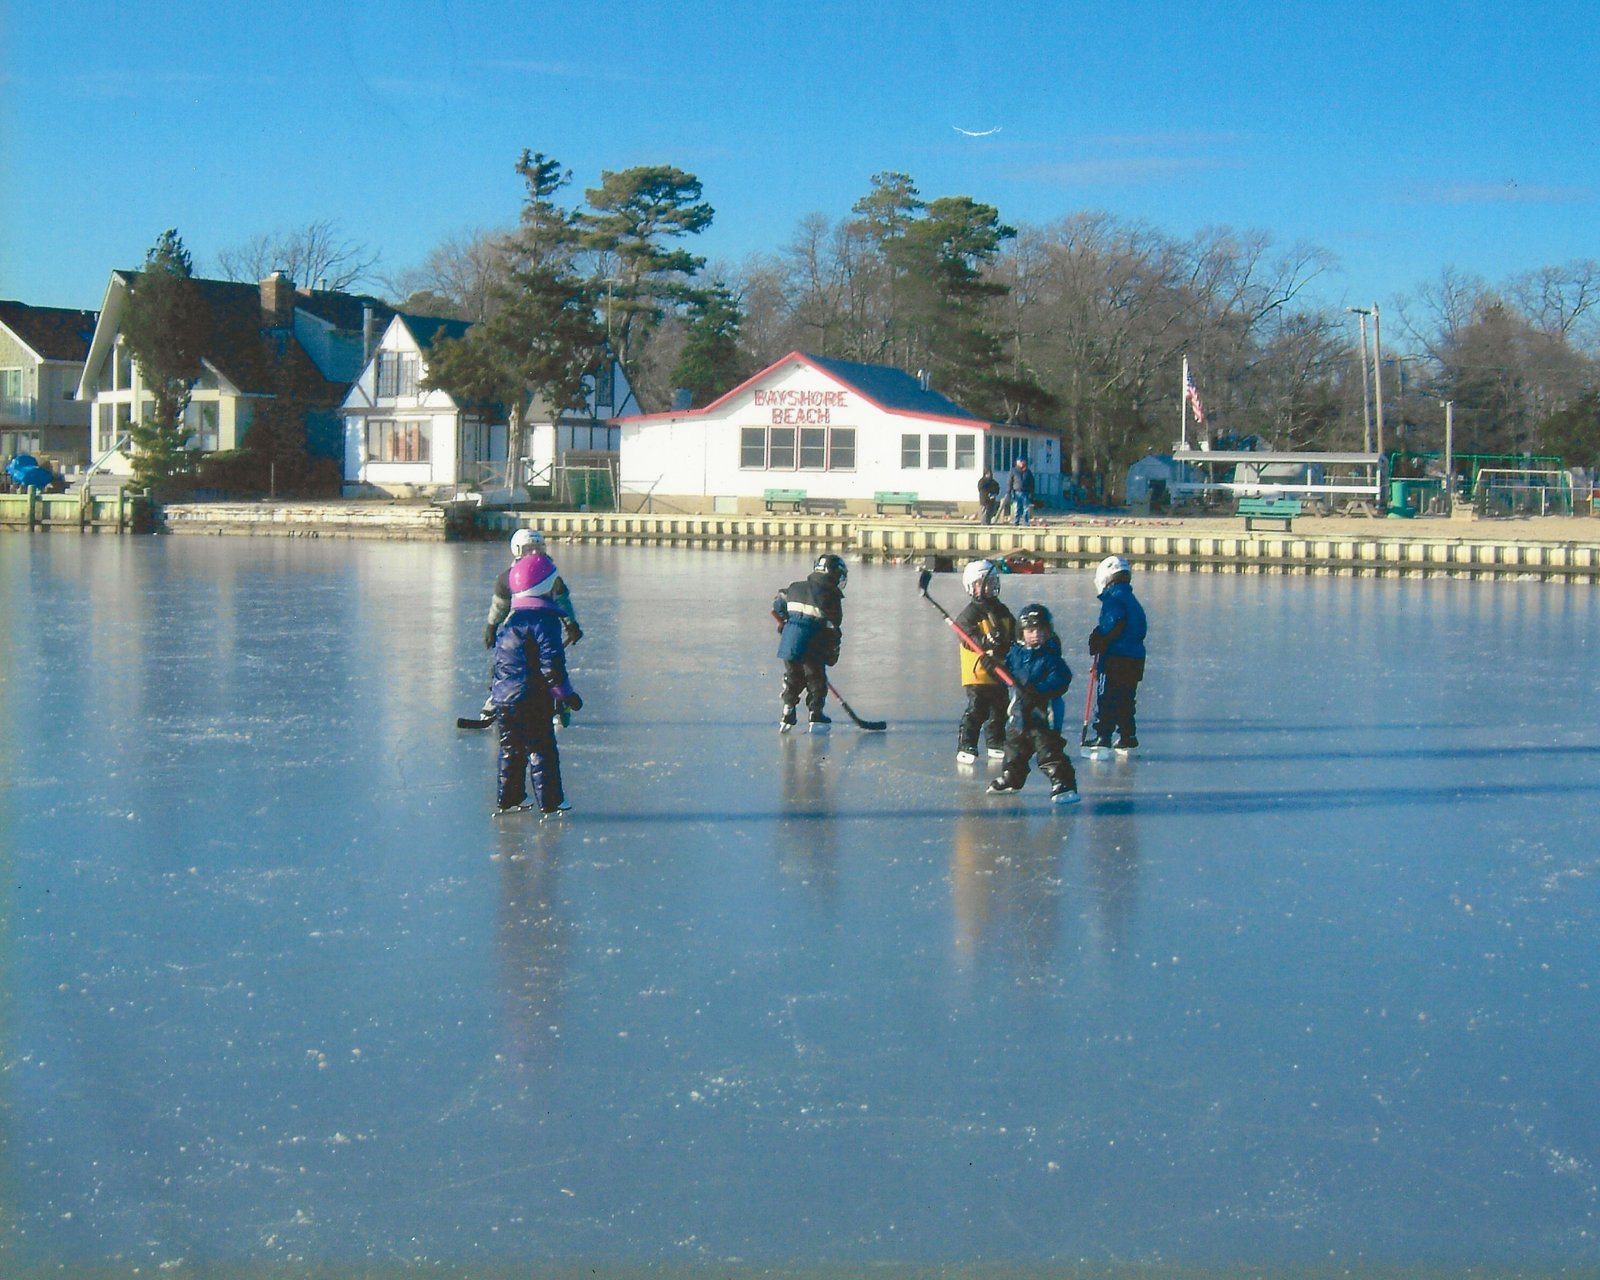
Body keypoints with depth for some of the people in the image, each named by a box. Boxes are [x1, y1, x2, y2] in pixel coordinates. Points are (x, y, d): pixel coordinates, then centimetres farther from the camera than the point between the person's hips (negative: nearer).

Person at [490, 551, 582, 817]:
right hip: (532, 700, -8)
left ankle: (507, 799, 23)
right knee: (542, 750, -2)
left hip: (503, 697, 8)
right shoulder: (543, 619, -14)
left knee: (511, 750, 17)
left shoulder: (509, 622, 13)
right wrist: (565, 692, -12)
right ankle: (549, 803, -1)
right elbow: (551, 661, -19)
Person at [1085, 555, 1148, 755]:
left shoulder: (1114, 597, -9)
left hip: (1116, 658, -9)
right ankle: (1128, 738, 16)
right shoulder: (1132, 599, 19)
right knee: (1125, 699, 15)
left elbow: (1114, 624, -23)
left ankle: (1103, 738, -8)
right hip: (1135, 657, 9)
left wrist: (1097, 641, -12)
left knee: (1106, 697, -6)